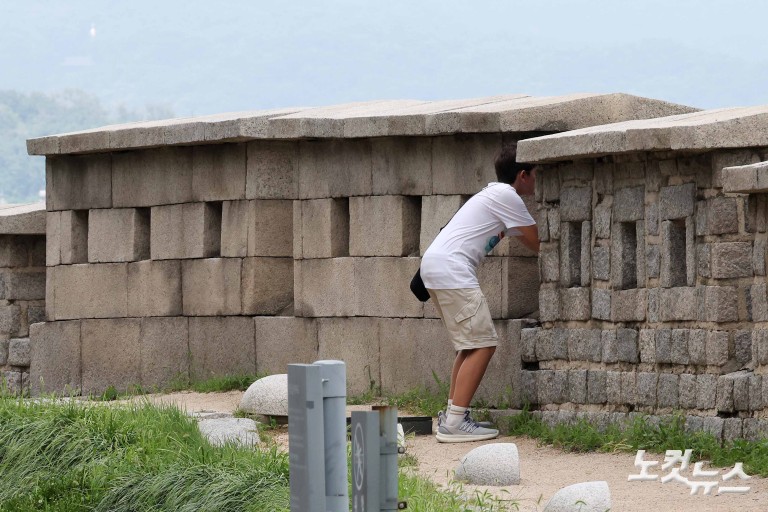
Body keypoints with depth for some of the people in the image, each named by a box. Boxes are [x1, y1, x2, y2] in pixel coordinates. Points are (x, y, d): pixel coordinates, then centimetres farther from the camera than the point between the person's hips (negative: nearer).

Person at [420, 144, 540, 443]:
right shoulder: (506, 196, -5)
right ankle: (454, 422, -16)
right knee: (483, 344, -10)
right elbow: (537, 243, 0)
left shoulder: (495, 194, 25)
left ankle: (453, 414, 16)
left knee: (471, 344, 18)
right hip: (451, 269, -10)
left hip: (434, 263, 10)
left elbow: (525, 239, 34)